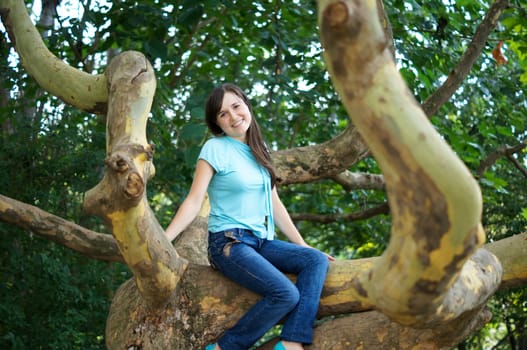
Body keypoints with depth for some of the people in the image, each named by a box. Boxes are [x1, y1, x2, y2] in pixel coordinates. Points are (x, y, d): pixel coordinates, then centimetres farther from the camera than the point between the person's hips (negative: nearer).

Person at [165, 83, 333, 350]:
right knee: (286, 294, -25)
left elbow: (275, 204, 17)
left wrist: (303, 246, 17)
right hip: (228, 243, -7)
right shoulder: (215, 148, -5)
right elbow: (194, 201, -9)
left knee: (316, 261, -14)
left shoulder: (258, 151, 13)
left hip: (261, 242, 7)